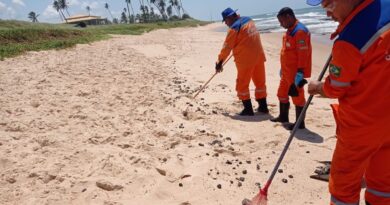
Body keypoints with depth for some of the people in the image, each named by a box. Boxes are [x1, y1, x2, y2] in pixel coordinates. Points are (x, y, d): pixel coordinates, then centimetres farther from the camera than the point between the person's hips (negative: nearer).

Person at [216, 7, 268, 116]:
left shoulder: (234, 28, -13)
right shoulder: (248, 20, 10)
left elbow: (227, 47, -11)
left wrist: (219, 62, -4)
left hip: (246, 59, -8)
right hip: (258, 56, 8)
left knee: (242, 85, 5)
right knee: (260, 82, 15)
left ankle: (248, 109, 7)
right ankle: (263, 106, 24)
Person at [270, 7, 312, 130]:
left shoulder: (300, 31, -18)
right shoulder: (290, 30, 13)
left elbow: (303, 54, -23)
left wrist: (300, 72, -25)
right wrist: (283, 68, 23)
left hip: (295, 72, -10)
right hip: (287, 71, 10)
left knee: (297, 96, -1)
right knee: (282, 93, 19)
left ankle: (300, 123, 10)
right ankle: (283, 116, 35)